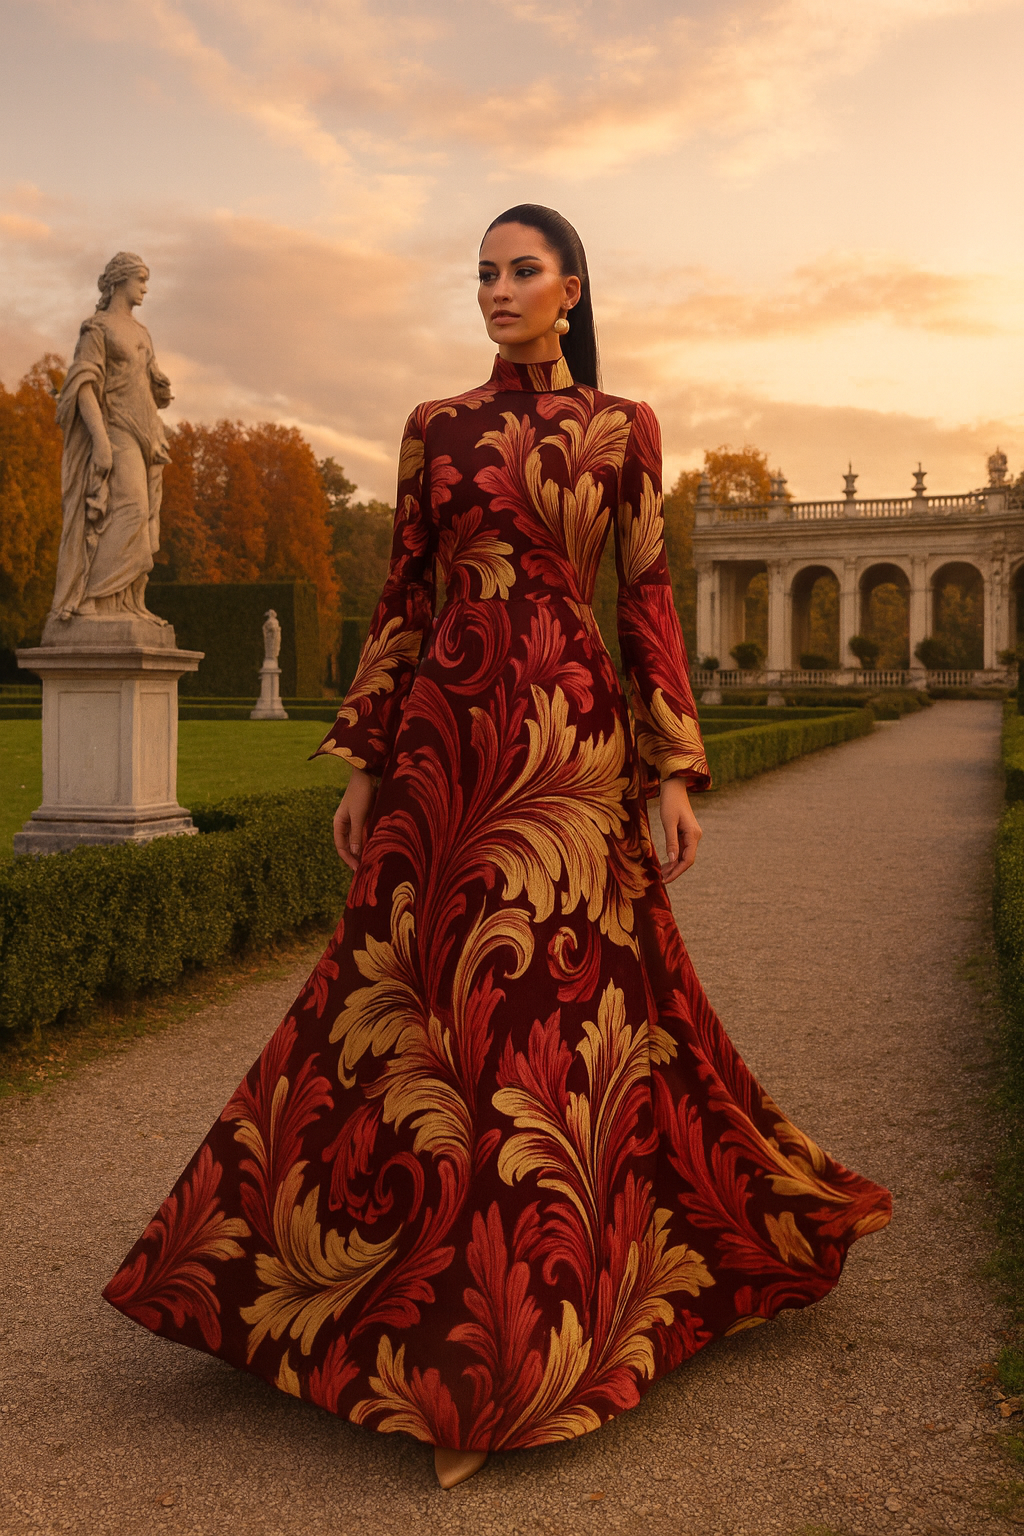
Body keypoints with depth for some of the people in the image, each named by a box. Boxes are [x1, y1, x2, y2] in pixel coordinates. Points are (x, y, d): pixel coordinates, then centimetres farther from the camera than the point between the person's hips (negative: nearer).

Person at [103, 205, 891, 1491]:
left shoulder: (621, 428, 7)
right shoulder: (436, 427, 12)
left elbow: (647, 599, 4)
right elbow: (402, 596, 11)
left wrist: (675, 773, -2)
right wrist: (362, 765, 7)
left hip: (570, 746, -2)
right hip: (445, 735, 2)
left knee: (563, 1010, 1)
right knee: (413, 1005, 3)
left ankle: (540, 1316, 18)